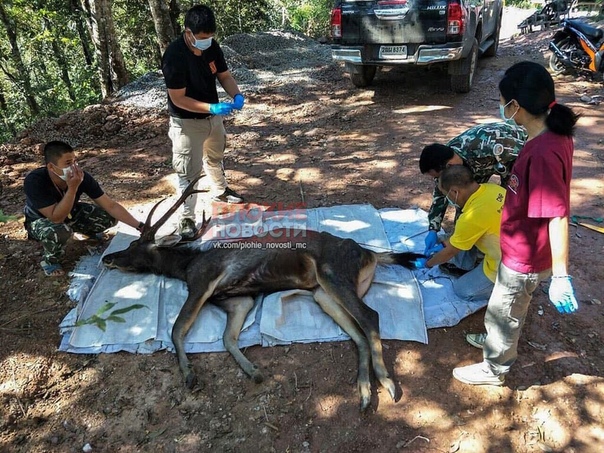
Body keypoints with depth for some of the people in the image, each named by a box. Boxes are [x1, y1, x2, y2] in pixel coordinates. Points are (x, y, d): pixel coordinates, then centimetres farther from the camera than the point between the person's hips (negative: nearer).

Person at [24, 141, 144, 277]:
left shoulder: (82, 176, -27)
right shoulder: (34, 181, -37)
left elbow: (111, 206, -23)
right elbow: (57, 218, -40)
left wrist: (140, 226, -30)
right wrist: (73, 188, -48)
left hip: (70, 213, 4)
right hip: (40, 220, -4)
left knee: (109, 217, -15)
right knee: (59, 231, -39)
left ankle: (89, 232, 19)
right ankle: (50, 260, -5)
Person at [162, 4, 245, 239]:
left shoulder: (212, 46, -8)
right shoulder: (174, 55, -27)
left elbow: (224, 75, 3)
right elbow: (178, 99, -26)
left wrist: (236, 95, -18)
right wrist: (213, 108, -34)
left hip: (213, 116, 7)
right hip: (186, 122, -7)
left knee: (214, 157, 28)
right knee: (189, 171, -2)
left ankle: (220, 191, 53)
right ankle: (186, 219, 11)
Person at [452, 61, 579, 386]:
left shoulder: (542, 152, -33)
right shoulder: (553, 134, -4)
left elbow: (558, 216, -31)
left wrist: (560, 276, -25)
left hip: (525, 258, -9)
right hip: (522, 248, 9)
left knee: (502, 312, 14)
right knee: (511, 308, 30)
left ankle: (494, 369, 37)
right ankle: (499, 342, 55)